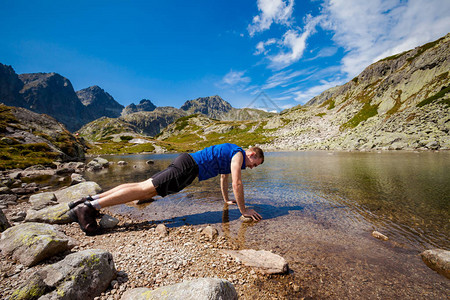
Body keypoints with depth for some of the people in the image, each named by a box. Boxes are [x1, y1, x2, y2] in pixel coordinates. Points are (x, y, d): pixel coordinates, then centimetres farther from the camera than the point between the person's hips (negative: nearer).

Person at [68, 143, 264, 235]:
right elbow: (237, 183, -13)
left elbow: (224, 175, 36)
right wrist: (243, 210, -3)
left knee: (144, 186, 5)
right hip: (187, 167, -9)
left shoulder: (231, 153, 26)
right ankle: (88, 207, -10)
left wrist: (226, 200, 41)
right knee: (144, 190, -12)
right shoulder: (239, 155, -2)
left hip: (184, 162, 9)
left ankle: (92, 200, 9)